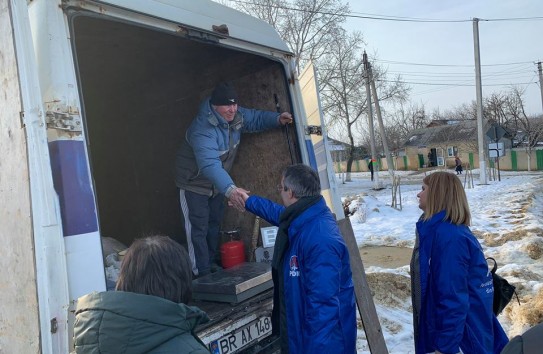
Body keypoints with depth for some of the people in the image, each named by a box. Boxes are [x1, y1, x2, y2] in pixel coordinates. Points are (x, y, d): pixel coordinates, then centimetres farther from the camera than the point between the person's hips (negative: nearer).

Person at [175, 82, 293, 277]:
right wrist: (229, 189, -65)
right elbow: (209, 164, -50)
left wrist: (277, 119, -15)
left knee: (214, 224, 17)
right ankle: (201, 274, 4)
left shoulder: (236, 115, -12)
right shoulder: (202, 130, -37)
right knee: (198, 229, -5)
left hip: (218, 183, 8)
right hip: (194, 183, -8)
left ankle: (211, 264, 31)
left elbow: (256, 118, 6)